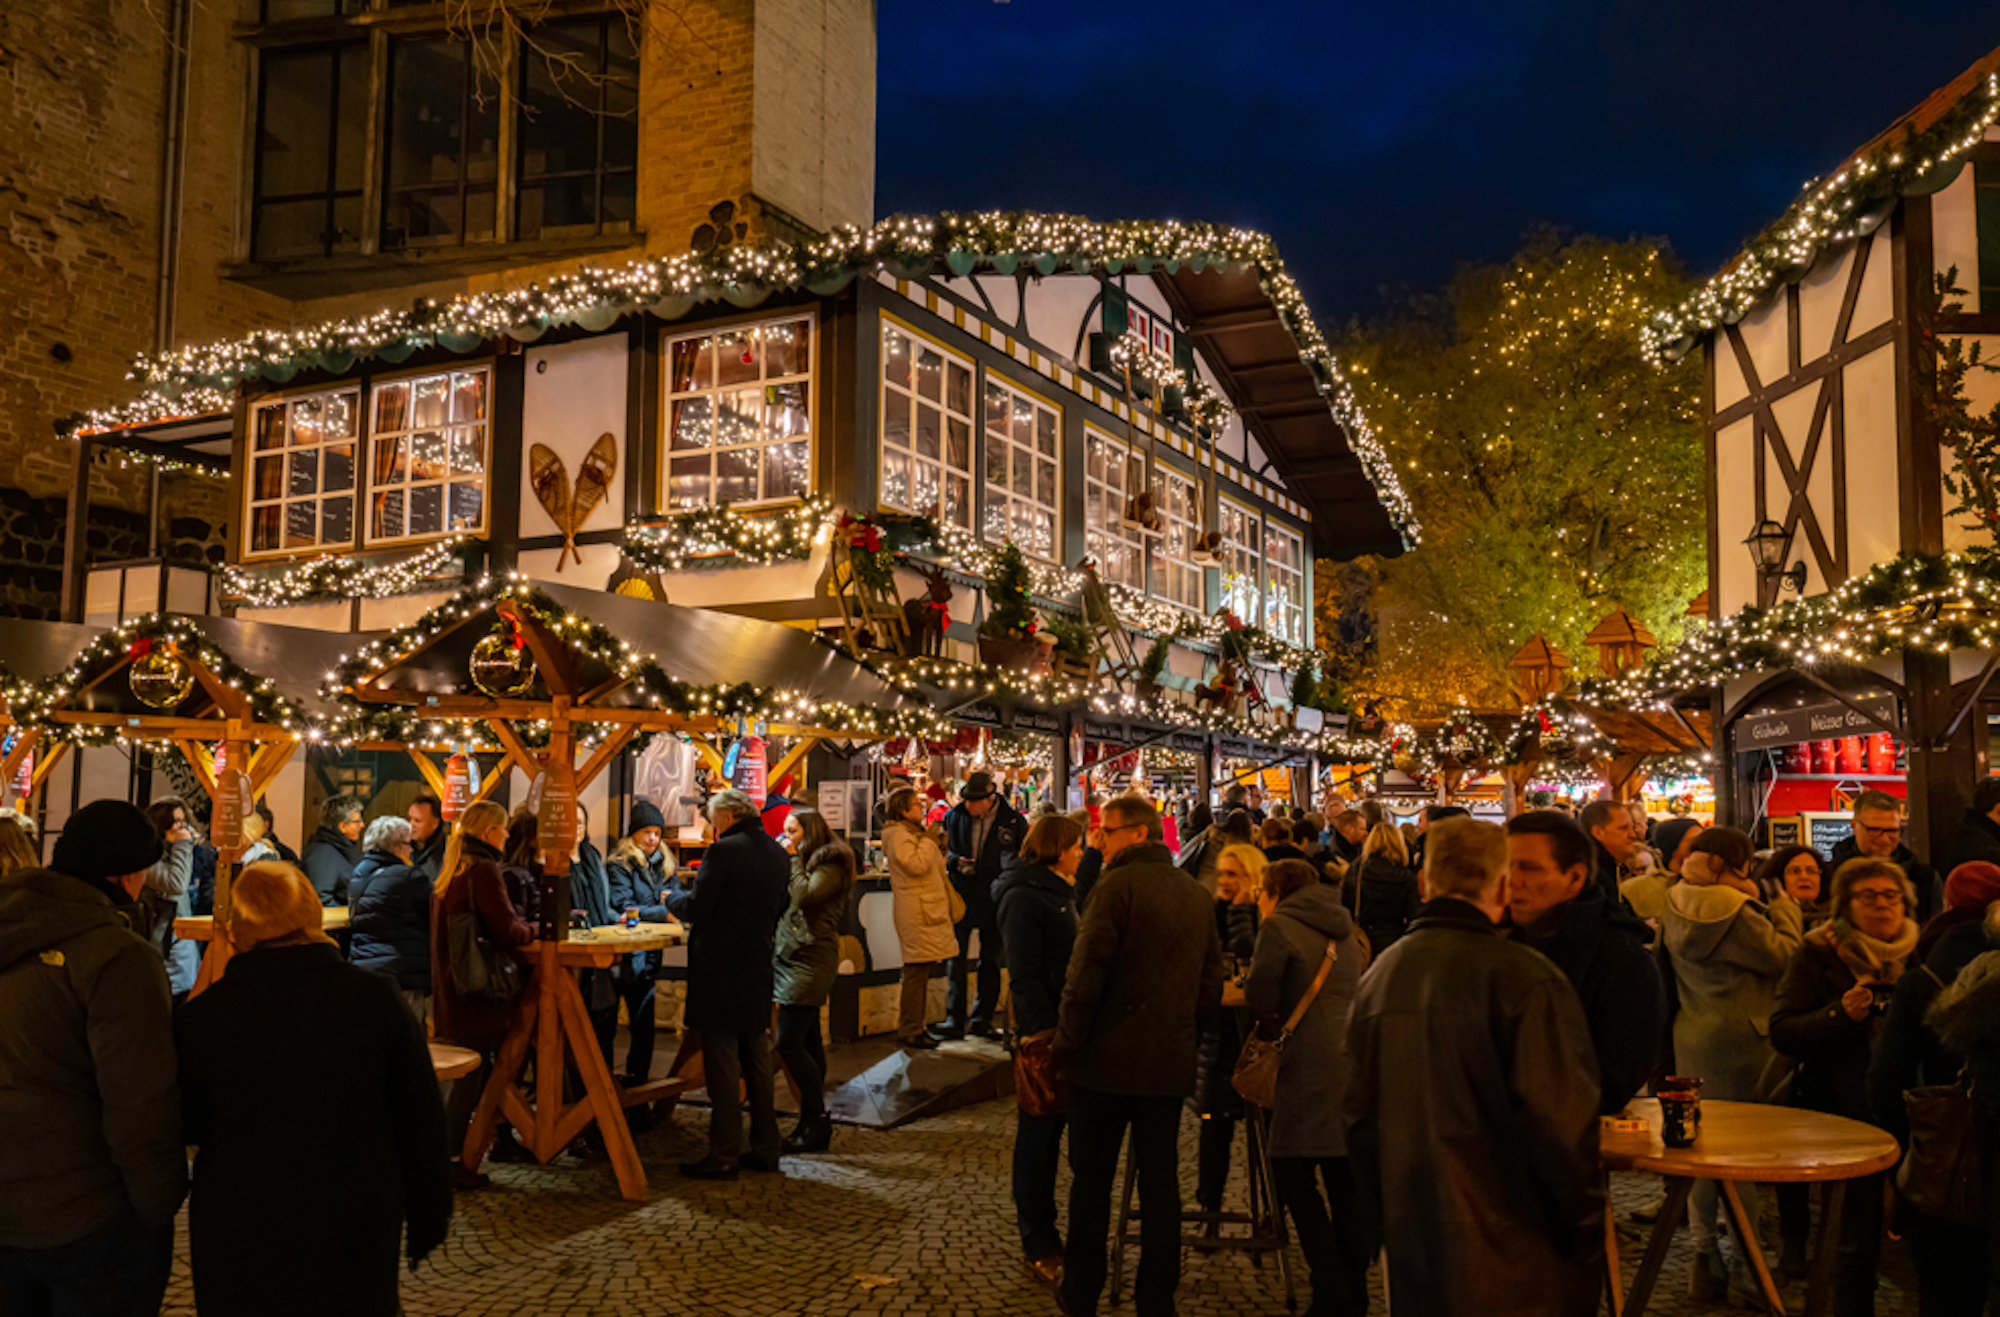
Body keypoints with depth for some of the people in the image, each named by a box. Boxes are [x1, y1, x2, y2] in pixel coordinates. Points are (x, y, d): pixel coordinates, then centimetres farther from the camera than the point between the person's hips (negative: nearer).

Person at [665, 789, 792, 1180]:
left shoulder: (724, 851, -16)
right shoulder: (779, 855, 7)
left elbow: (694, 908, -16)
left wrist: (674, 895, 4)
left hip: (719, 972, -7)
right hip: (758, 971, 7)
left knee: (722, 1064, -1)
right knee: (757, 1060, 15)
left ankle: (723, 1156, 3)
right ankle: (766, 1147, 21)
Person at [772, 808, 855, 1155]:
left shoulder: (831, 864, -8)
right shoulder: (803, 862, 19)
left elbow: (803, 896, -23)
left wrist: (793, 859, -13)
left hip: (810, 960, -9)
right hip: (791, 957, 9)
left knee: (789, 1041, -12)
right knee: (809, 1041, 11)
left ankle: (818, 1122, -3)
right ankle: (814, 1122, 16)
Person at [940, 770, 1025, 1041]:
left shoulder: (1013, 822, -6)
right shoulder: (955, 817, -1)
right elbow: (943, 850, 8)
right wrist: (955, 861, -13)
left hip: (994, 901, 0)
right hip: (961, 898, 0)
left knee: (991, 962, 10)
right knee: (957, 960, -2)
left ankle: (982, 1018, 22)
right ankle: (955, 1019, 4)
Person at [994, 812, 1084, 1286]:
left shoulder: (1059, 892, 14)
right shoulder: (1024, 897, -14)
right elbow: (1023, 974, -18)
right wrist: (1043, 1029, -21)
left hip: (1064, 1025, 9)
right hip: (1041, 1030, -9)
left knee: (1051, 1128, 15)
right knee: (1037, 1134, 1)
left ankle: (1045, 1234, 25)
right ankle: (1036, 1244, 11)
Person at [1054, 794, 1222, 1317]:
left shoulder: (1118, 885, -13)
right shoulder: (1198, 895, 7)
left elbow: (1086, 974, -17)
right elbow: (1211, 983, 12)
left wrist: (1066, 1043, -8)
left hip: (1110, 1059, -5)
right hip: (1171, 1063, 5)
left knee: (1091, 1180, 9)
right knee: (1160, 1182, 12)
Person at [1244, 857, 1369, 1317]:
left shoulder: (1279, 925, -3)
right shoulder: (1342, 928, 20)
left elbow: (1259, 998, -8)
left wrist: (1271, 1028, 12)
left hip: (1313, 1069, -7)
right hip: (1356, 1065, 7)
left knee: (1293, 1175, 2)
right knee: (1345, 1180, 13)